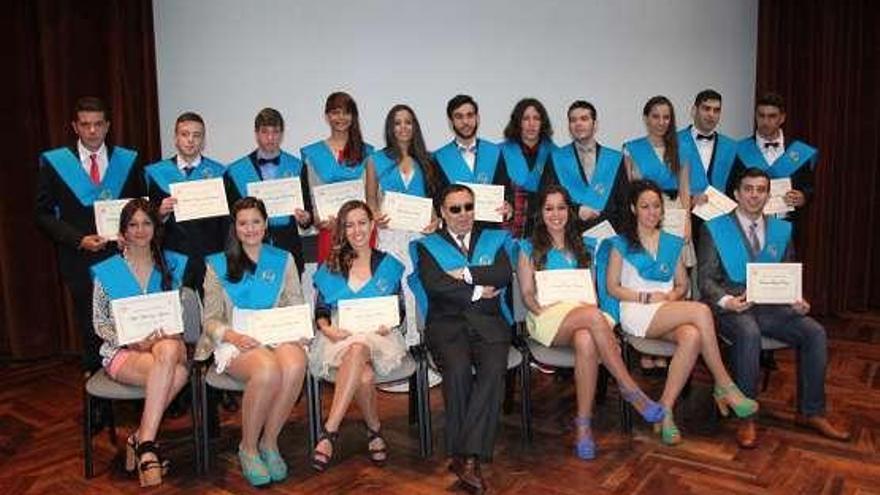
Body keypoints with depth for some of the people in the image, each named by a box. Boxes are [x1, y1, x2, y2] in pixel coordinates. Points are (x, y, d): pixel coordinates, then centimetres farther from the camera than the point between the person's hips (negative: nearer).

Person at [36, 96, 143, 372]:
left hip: (122, 258, 0)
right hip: (80, 261, 0)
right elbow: (44, 214, 3)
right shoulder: (54, 162, 3)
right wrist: (79, 240, -10)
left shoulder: (128, 161, 6)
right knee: (89, 327, 9)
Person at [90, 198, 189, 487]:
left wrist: (165, 336, -10)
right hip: (122, 351, -2)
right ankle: (147, 445, -23)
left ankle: (141, 440, -27)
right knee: (175, 374, -34)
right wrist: (134, 341, -12)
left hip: (168, 343, 2)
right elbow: (100, 325, 6)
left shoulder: (172, 264, 11)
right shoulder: (107, 271, 6)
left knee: (168, 351, -38)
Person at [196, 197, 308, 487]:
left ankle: (269, 442, -14)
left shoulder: (283, 260, 18)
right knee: (267, 370, -36)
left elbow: (297, 308, 13)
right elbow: (210, 320, 7)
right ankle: (248, 447, -12)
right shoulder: (218, 265, 13)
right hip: (236, 342, -2)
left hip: (278, 337, 2)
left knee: (295, 363, -35)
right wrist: (232, 335, -14)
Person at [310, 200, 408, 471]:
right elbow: (320, 311, 13)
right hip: (340, 337, 1)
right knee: (364, 376, -35)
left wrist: (389, 325, -7)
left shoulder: (390, 265, 17)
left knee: (358, 348, -39)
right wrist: (328, 329, -9)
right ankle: (374, 430, -13)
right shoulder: (330, 268, 18)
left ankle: (329, 432, -39)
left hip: (378, 337, -1)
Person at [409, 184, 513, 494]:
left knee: (493, 369, -30)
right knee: (458, 369, -32)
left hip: (489, 321, 1)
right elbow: (433, 284, -4)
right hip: (446, 322, -1)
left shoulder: (495, 239, 21)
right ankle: (464, 455, -19)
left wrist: (465, 274, -6)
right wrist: (477, 291, -3)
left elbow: (504, 275, 1)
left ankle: (468, 457, -27)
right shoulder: (427, 245, 16)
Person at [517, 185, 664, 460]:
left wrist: (588, 306, -3)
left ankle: (583, 425, -34)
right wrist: (544, 311, -13)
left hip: (582, 315, 3)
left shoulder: (581, 247, 24)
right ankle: (631, 389, -30)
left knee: (586, 342, -37)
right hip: (548, 318, -3)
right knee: (593, 316, -37)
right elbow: (527, 295, 6)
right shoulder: (530, 248, 13)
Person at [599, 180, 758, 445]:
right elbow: (612, 288, 3)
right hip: (635, 314, -4)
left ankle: (665, 410, -30)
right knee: (701, 311, -29)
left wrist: (671, 296, -3)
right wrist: (648, 297, -10)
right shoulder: (621, 243, 10)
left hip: (669, 311, 4)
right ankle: (724, 386, -19)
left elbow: (683, 285, 21)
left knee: (692, 336, -34)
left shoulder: (672, 243, 23)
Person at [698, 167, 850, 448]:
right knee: (749, 333, -35)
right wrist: (726, 301, -23)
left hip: (770, 307, 5)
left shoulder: (781, 231, 15)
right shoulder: (715, 229, 2)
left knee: (814, 331, -18)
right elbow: (706, 279, -3)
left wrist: (796, 300, -5)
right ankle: (746, 418, -24)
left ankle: (811, 412, -3)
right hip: (730, 307, -4)